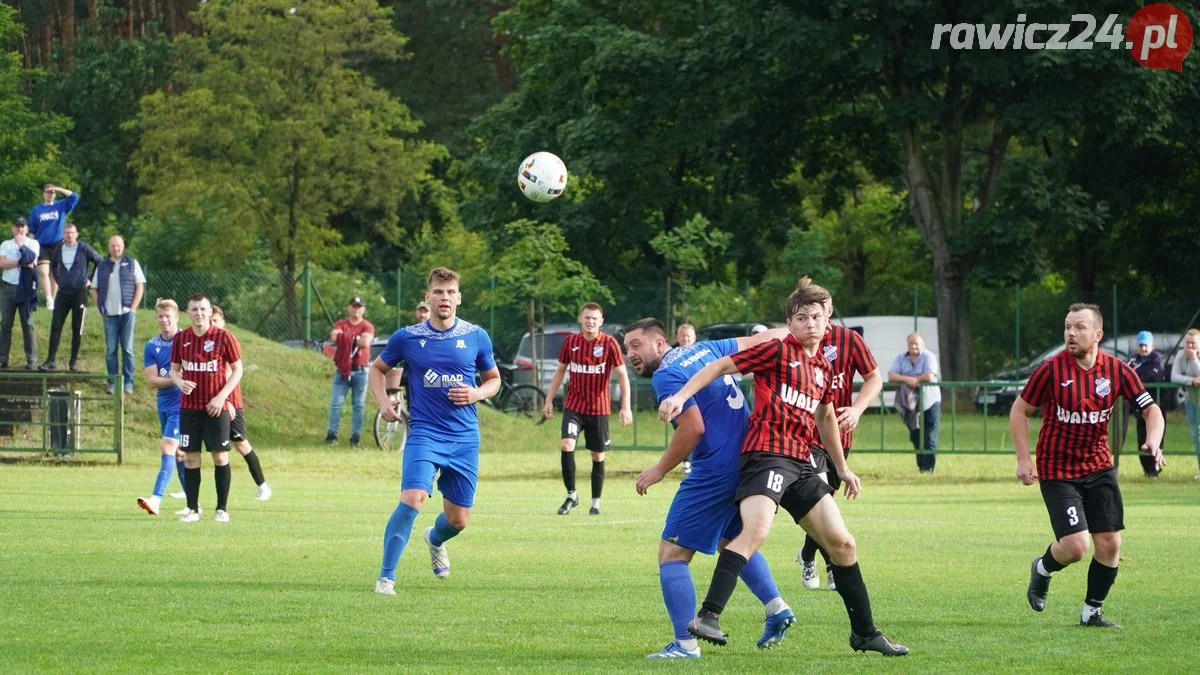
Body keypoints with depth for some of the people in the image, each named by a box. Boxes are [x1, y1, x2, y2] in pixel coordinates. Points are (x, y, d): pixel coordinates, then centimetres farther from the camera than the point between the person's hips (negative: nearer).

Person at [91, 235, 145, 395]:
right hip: (110, 314, 2)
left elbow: (140, 286, 3)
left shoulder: (131, 264, 5)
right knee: (110, 350, 2)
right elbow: (94, 289, 13)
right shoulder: (102, 267, 11)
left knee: (127, 349, -1)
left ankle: (128, 382, 3)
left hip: (127, 313, -2)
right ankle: (112, 382, 6)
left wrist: (133, 308, -6)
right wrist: (101, 308, 0)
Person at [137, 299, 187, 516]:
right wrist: (176, 379, -18)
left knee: (168, 447, -17)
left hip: (183, 402, -6)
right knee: (178, 453, 11)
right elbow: (152, 380, -3)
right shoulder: (151, 346, 5)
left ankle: (156, 499, -26)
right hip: (164, 404, 6)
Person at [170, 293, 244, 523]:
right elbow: (174, 369, 14)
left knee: (220, 457, -1)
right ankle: (193, 509, 8)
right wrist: (180, 382, -10)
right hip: (189, 407, 3)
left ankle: (222, 509, 7)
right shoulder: (181, 338, 4)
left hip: (216, 407, -3)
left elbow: (237, 369, 0)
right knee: (190, 458, 2)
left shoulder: (223, 337, -5)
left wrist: (221, 397, -11)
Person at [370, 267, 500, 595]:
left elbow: (493, 379, 15)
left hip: (465, 437, 2)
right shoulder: (407, 338, -1)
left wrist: (476, 394, -6)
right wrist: (383, 401, 0)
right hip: (424, 434, -2)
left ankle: (435, 539, 46)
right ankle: (386, 577, -17)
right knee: (412, 500, -24)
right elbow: (377, 368, 16)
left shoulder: (476, 337, 2)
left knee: (458, 520, 8)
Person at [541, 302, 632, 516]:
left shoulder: (609, 343, -7)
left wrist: (626, 406, -15)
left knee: (598, 456, 5)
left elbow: (622, 375, -7)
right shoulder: (571, 342, 1)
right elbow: (560, 371, 12)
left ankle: (596, 502, 18)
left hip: (599, 408, -1)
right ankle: (571, 495, -3)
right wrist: (549, 400, 10)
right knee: (566, 446, -18)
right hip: (574, 406, 1)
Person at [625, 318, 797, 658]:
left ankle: (685, 644, -11)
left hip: (716, 470, -9)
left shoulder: (666, 375, -13)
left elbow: (694, 427, -22)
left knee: (672, 553, -5)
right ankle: (776, 608, 22)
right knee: (733, 541, 31)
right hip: (747, 461, 9)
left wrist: (660, 470, -11)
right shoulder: (703, 349, 12)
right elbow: (758, 342, 25)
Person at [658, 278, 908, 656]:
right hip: (766, 453, -8)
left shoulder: (823, 368, 19)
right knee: (756, 529, -31)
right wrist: (680, 396, -16)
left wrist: (842, 468, 37)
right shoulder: (778, 351, -2)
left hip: (800, 464, 8)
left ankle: (865, 633, 21)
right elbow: (721, 366, -4)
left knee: (842, 543, 9)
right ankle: (707, 618, -36)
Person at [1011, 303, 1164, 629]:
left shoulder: (1117, 370, -5)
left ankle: (1092, 612, 16)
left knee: (1110, 544, -2)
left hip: (1099, 467, 4)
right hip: (1057, 471, -4)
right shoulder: (1051, 370, -13)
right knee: (1075, 546, -15)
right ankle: (1043, 569, 20)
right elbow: (1019, 411, -2)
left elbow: (1151, 409, 0)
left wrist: (1153, 441, -20)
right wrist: (1023, 459, -9)